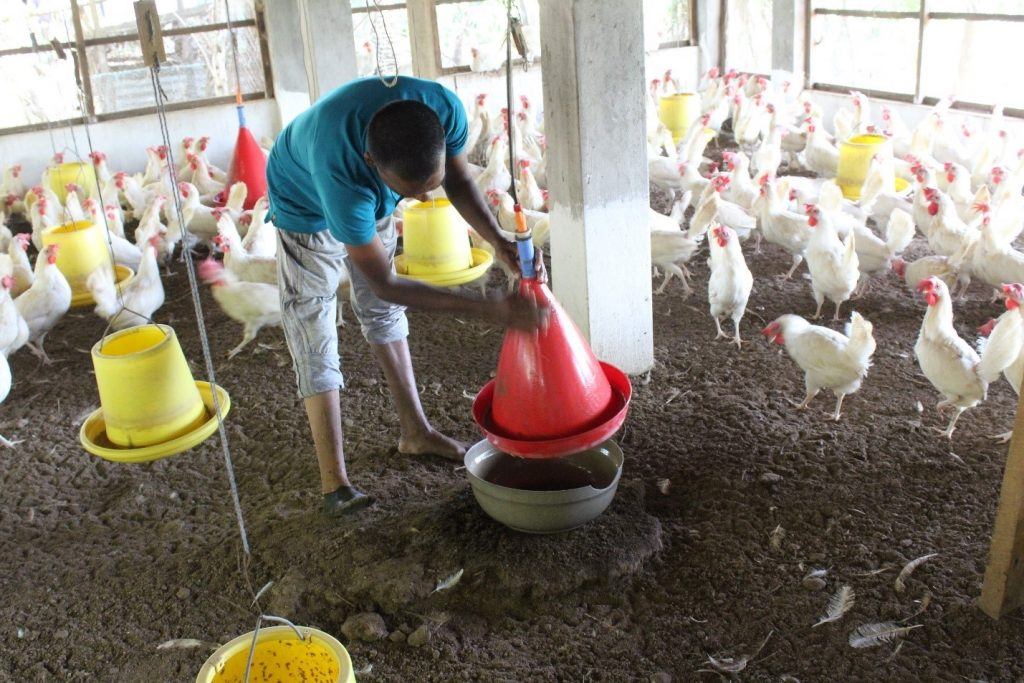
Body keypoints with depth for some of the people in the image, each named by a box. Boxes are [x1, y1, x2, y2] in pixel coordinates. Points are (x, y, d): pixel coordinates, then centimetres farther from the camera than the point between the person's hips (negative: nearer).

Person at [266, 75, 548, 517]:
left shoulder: (444, 108, -35)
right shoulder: (339, 170, -49)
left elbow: (458, 180, -12)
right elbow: (385, 283, -38)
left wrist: (498, 241, -30)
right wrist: (491, 311, -43)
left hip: (370, 199, 5)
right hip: (307, 206, -5)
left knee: (382, 311, 16)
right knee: (314, 337, -6)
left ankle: (415, 432, 29)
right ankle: (334, 479, 0)